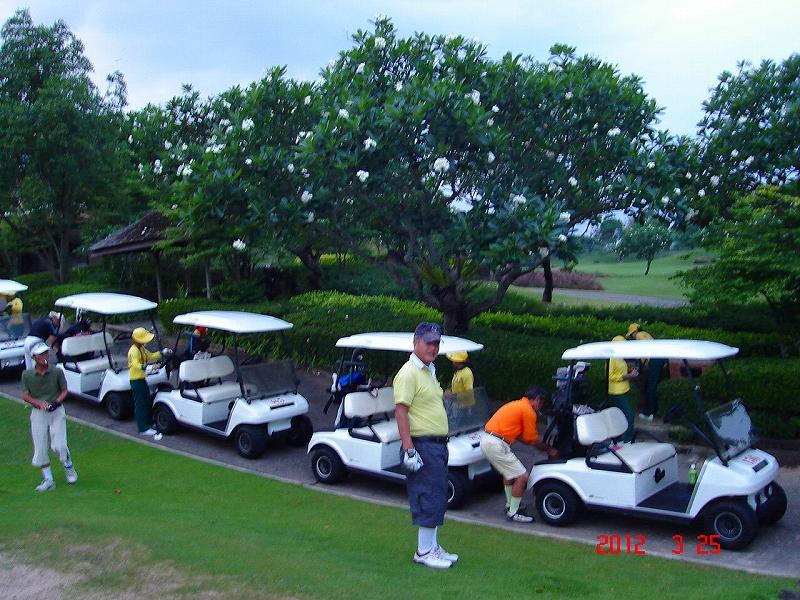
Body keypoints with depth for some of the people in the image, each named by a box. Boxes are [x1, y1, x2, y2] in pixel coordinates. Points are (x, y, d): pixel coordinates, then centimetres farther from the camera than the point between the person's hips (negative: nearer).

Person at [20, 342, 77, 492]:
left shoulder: (57, 372, -4)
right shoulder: (27, 375, -2)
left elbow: (64, 391, 2)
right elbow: (25, 395, -2)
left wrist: (56, 402, -17)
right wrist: (39, 403, -19)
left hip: (57, 411, -1)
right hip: (38, 412, 2)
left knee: (59, 445, -11)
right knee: (40, 448, 2)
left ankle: (69, 467, 18)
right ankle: (48, 479, 14)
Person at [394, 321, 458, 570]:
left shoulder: (429, 370, 16)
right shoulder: (409, 373, -15)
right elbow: (401, 410, -21)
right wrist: (409, 449, -25)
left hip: (438, 444, 10)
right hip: (422, 445, -10)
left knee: (437, 499, 15)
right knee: (429, 499, -5)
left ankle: (432, 546, 25)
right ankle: (424, 552, 6)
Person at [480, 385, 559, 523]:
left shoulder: (517, 404, 20)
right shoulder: (529, 411, -8)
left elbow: (520, 435, 22)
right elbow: (532, 440, -1)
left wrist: (544, 446, 24)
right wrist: (549, 450, 14)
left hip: (486, 439, 10)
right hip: (496, 444, -10)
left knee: (509, 472, 28)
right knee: (522, 476, -3)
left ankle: (510, 505, 38)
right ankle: (513, 513, 6)